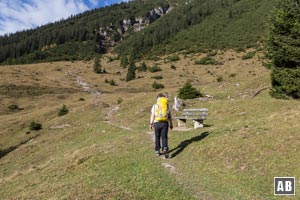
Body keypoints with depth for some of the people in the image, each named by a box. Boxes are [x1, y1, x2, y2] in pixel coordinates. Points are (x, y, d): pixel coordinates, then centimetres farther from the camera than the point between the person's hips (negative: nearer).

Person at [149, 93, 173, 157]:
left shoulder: (155, 106, 2)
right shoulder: (167, 105, 6)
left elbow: (152, 115, -1)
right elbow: (170, 116, 7)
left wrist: (151, 124, 4)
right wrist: (171, 124, 15)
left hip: (157, 123, 0)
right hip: (165, 123, 0)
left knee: (157, 137, 14)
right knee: (164, 137, 3)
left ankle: (157, 151, 21)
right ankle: (165, 149, -17)